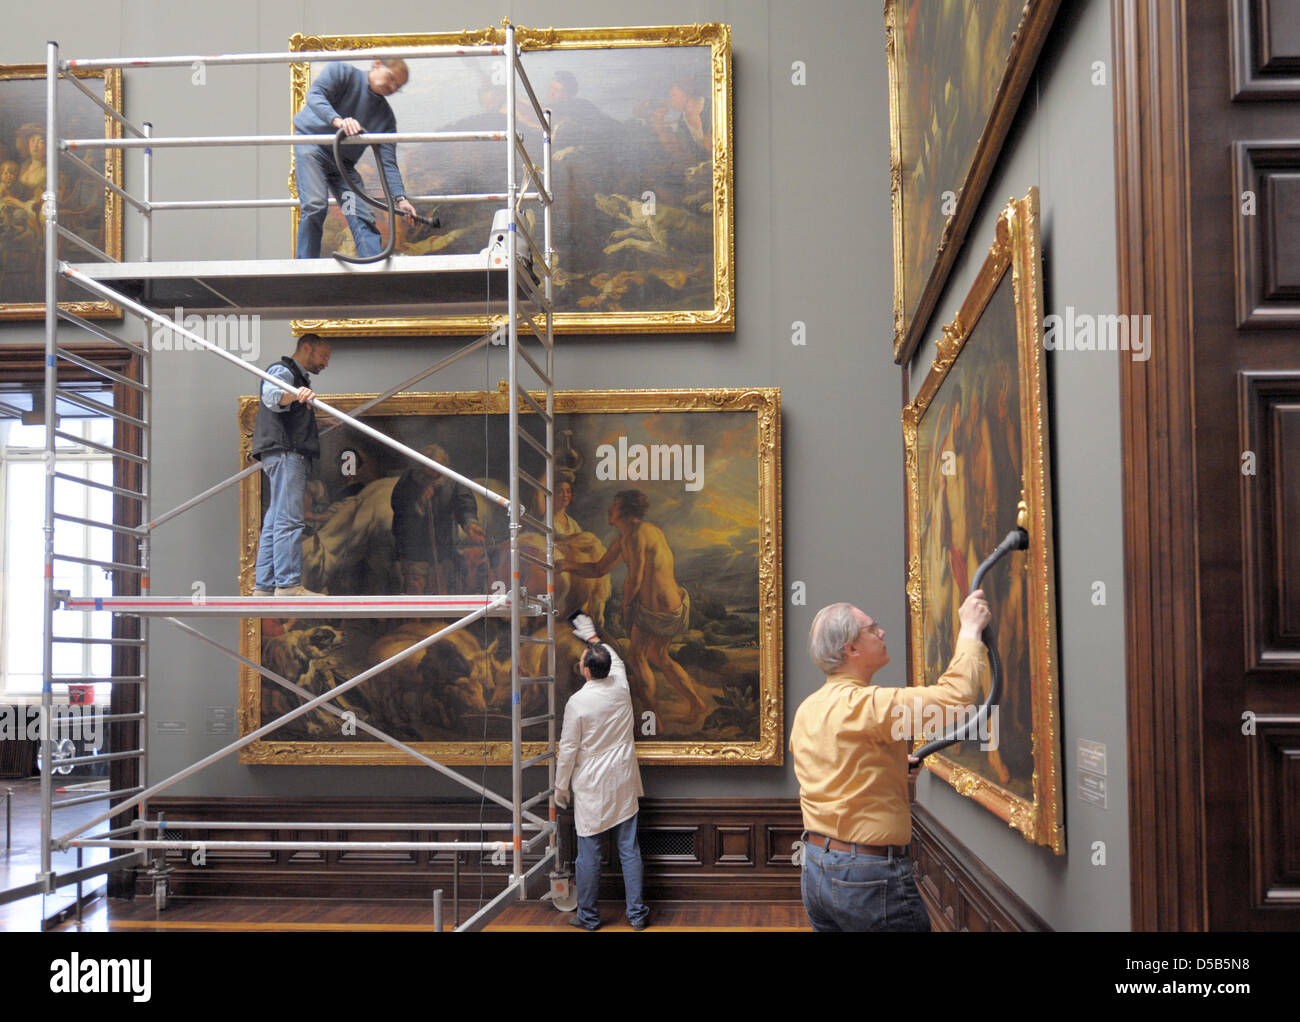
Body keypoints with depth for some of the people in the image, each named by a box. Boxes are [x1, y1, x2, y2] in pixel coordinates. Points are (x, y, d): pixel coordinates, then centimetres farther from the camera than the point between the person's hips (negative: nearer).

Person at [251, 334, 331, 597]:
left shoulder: (299, 378, 31)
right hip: (284, 450, -10)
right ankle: (288, 585, -22)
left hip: (292, 455, 10)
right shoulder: (282, 371, 0)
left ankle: (264, 586, 5)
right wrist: (294, 395, -42)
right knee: (288, 519, -17)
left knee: (275, 522, 6)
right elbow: (271, 395, -24)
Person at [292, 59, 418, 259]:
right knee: (315, 205, -22)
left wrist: (400, 198, -16)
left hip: (344, 162, 5)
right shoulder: (342, 72, -4)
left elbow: (388, 162, -2)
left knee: (363, 216, -9)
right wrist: (338, 121, -39)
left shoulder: (386, 116, 4)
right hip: (312, 146, -5)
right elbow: (315, 95, -20)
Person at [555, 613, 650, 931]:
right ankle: (636, 913, 14)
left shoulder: (578, 701, -16)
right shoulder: (620, 686, -3)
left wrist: (560, 786, 2)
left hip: (591, 787, -4)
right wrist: (593, 638, 36)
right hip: (623, 785, 4)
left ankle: (587, 916, 17)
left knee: (589, 852, 6)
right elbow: (614, 658, 21)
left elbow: (568, 748, -10)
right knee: (629, 849, 9)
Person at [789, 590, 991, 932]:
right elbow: (955, 693, -24)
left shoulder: (806, 711, 7)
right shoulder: (866, 705, -20)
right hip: (869, 877, -8)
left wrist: (895, 764, 21)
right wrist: (970, 629, -12)